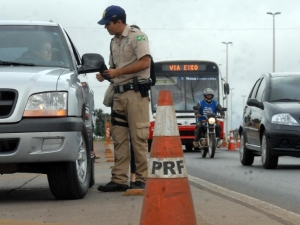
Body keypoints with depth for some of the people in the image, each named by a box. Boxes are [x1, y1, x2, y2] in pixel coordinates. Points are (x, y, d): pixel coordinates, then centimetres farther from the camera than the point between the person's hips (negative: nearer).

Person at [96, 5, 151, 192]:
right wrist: (105, 75, 4)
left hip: (136, 92, -8)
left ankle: (142, 179, -5)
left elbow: (145, 62, -15)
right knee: (119, 139, 5)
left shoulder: (136, 36, -5)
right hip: (119, 94, 8)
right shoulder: (114, 42, 19)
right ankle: (119, 180, 6)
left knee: (138, 138, -8)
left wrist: (117, 72, -15)